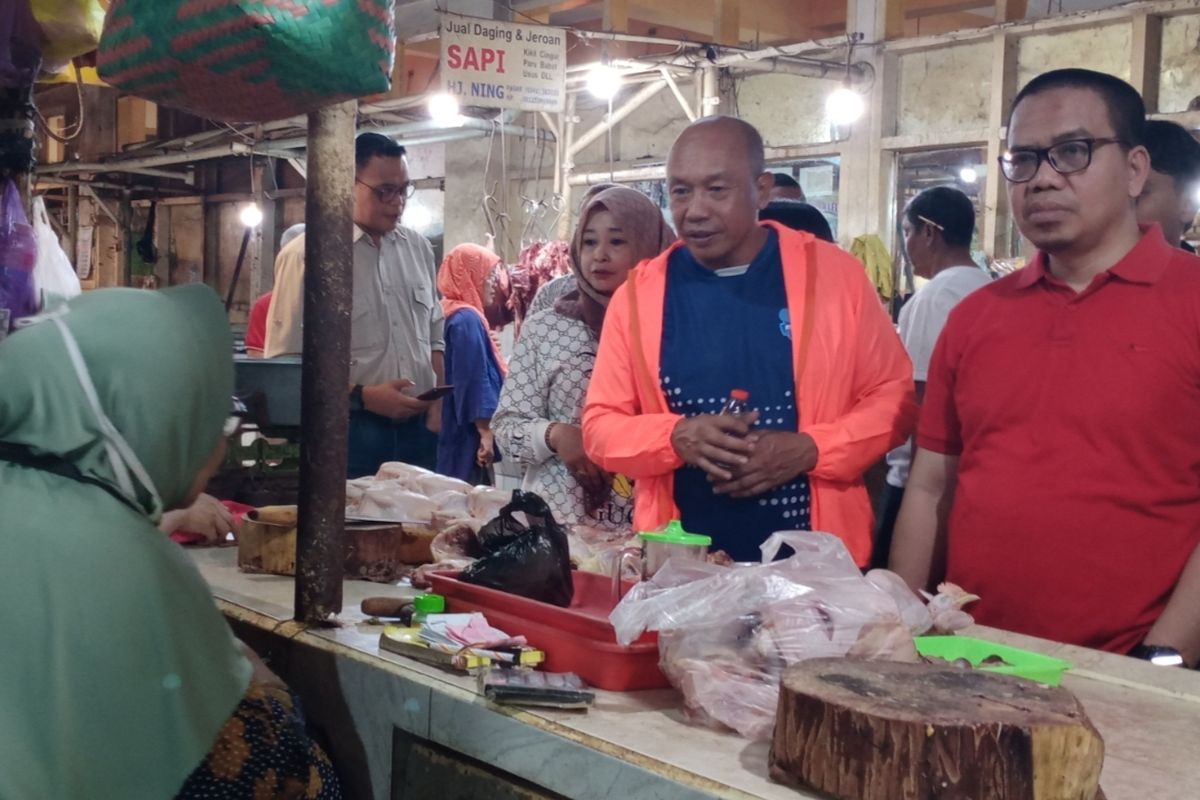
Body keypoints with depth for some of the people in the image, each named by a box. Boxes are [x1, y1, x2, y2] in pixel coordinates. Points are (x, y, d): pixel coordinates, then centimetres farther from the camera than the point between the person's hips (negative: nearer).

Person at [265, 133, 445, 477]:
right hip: (349, 433, -5)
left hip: (419, 428, 5)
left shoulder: (418, 247, 11)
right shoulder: (306, 255, -8)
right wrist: (362, 396, -17)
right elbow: (286, 360, -12)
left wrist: (437, 402, 5)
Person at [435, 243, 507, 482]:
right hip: (470, 434, -10)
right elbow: (475, 379, -21)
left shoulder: (458, 315, 14)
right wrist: (486, 432, -22)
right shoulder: (467, 319, -15)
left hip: (461, 433, 10)